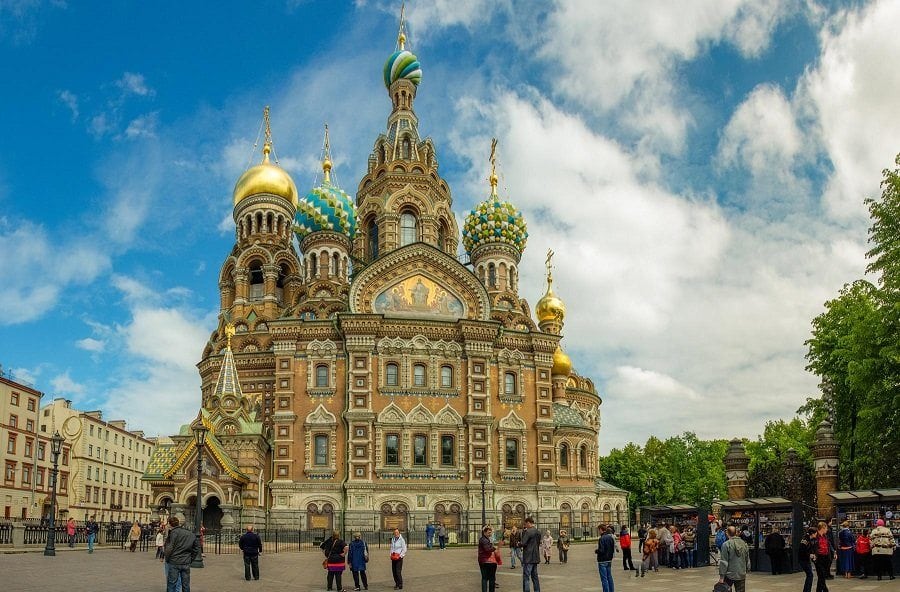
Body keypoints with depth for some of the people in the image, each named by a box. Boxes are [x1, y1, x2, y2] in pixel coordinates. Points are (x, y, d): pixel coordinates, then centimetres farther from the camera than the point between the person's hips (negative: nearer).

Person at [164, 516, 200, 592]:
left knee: (171, 584, 1)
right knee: (186, 585, 10)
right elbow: (196, 548, 14)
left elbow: (170, 547, -12)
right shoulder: (192, 534, 11)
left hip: (174, 563, -5)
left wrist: (167, 559, 1)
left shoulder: (174, 532, -7)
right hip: (186, 563, 5)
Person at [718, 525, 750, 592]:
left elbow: (723, 562, -12)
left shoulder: (726, 544, -11)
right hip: (741, 575, 4)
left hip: (729, 575, -4)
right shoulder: (744, 544, 5)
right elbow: (747, 561, 14)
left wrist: (721, 576, -9)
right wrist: (746, 570, 25)